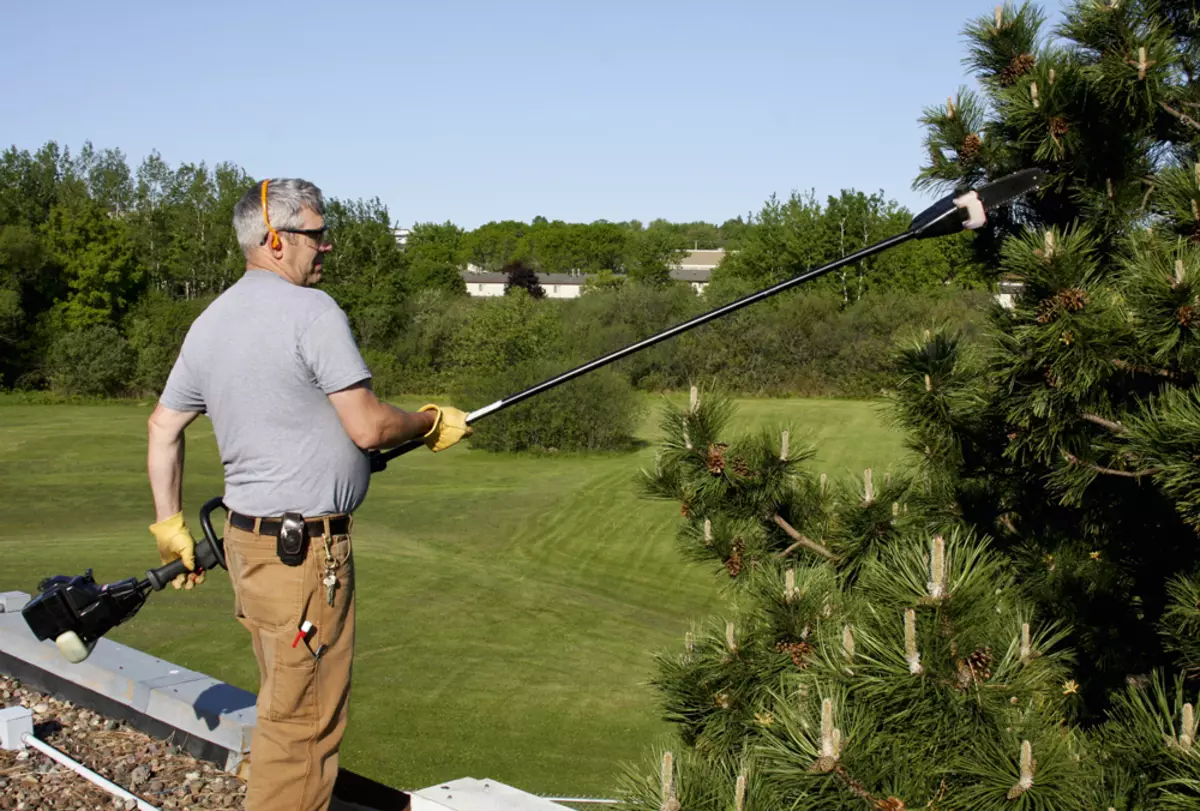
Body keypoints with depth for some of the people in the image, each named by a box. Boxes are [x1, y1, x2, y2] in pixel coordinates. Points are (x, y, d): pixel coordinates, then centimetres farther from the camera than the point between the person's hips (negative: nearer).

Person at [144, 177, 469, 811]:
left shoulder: (209, 323, 12)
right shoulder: (311, 312, -14)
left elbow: (162, 427, 17)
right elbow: (367, 428, -17)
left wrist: (169, 527, 23)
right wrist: (431, 423, 1)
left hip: (247, 538, 9)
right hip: (304, 549, -9)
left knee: (285, 707, 20)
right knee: (302, 722, -1)